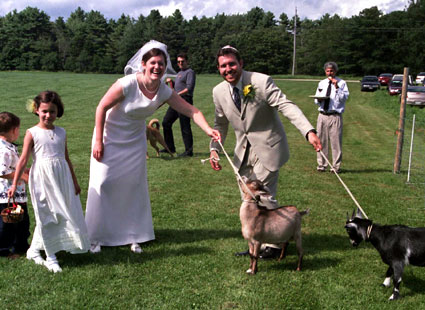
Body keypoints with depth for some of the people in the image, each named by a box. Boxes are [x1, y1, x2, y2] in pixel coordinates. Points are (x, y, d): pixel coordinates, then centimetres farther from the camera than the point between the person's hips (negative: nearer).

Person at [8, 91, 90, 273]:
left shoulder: (61, 133, 7)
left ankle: (33, 250, 24)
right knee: (46, 216, 2)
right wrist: (14, 184, -10)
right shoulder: (32, 133, -5)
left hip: (61, 178, 5)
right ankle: (50, 257, 13)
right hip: (42, 179, -5)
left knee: (64, 214, 7)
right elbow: (23, 160, -6)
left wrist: (74, 181, 18)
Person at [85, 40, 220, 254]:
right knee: (103, 183, 0)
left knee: (134, 185, 5)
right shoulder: (128, 84, -27)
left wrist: (208, 129, -31)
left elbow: (191, 111, -14)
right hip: (110, 138, -4)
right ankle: (96, 237, 15)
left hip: (134, 141, 4)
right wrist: (98, 141, -17)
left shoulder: (164, 92, -14)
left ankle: (132, 236, 18)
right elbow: (102, 107, -19)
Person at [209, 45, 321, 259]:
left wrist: (309, 131, -37)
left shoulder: (261, 82, -16)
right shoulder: (219, 92, 0)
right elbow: (220, 123, 13)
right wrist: (214, 148, 0)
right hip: (244, 151, 6)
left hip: (266, 148, -5)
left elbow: (286, 106, -24)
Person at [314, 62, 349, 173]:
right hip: (322, 115, 4)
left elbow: (344, 97, -10)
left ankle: (336, 166, 4)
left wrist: (336, 87, -19)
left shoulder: (341, 83, 3)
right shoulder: (321, 83, 16)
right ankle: (321, 165, 15)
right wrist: (318, 100, -4)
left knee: (336, 141, -4)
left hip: (335, 116, -4)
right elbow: (316, 100, 19)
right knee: (321, 141, 5)